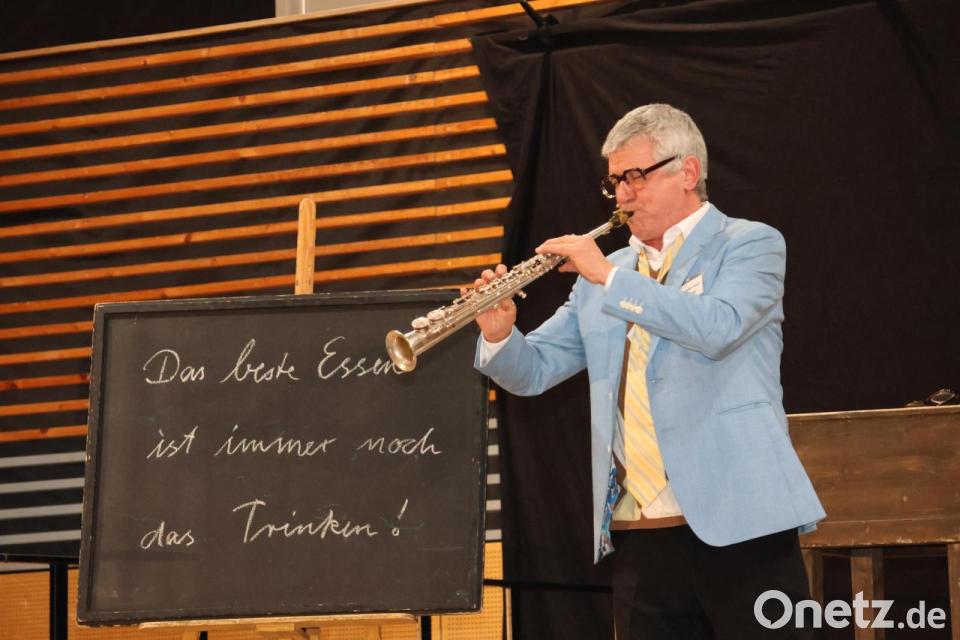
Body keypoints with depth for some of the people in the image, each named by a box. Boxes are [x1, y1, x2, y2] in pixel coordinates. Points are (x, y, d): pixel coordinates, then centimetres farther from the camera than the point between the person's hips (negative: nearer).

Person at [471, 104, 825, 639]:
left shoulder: (751, 244, 2)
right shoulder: (601, 279, 18)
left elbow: (717, 327, -17)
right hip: (640, 537, 5)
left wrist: (609, 277, -15)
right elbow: (532, 372, 16)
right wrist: (500, 334, -6)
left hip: (740, 527, -5)